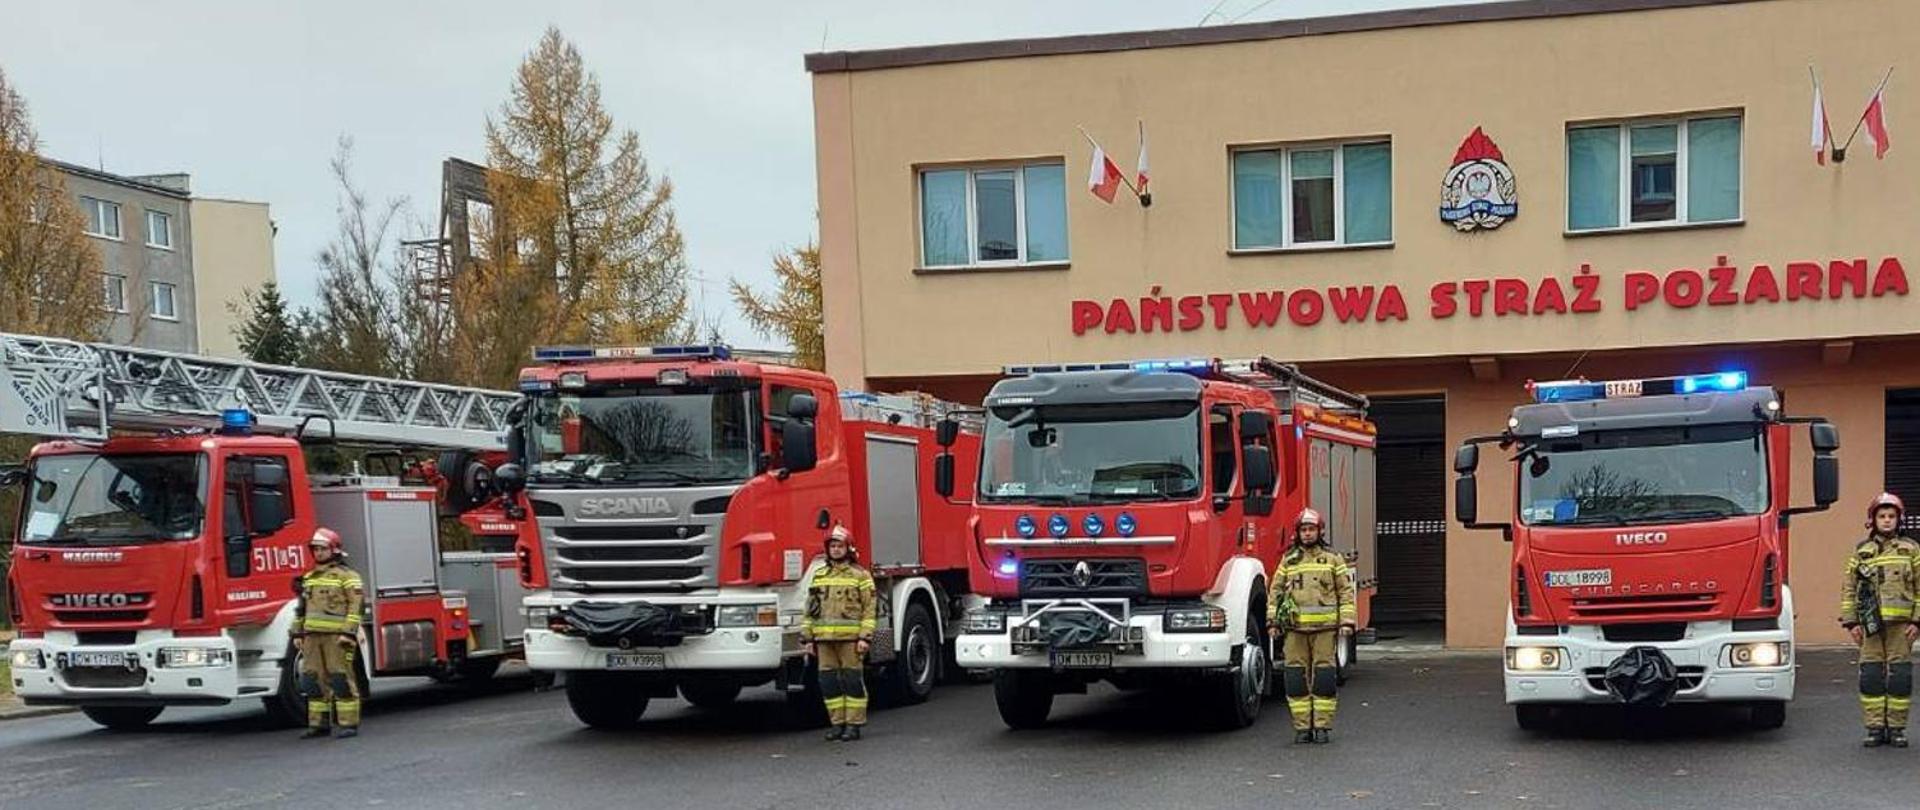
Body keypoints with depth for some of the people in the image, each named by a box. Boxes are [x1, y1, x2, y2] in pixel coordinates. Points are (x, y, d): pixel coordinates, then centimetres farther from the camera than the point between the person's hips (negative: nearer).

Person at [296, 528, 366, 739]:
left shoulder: (346, 576, -2)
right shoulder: (309, 578, 19)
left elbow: (356, 605, -9)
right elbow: (301, 608, 23)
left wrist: (348, 633, -17)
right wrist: (298, 633, 16)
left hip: (336, 636, -7)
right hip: (312, 635, 7)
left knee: (341, 680, -6)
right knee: (312, 680, 6)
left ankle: (348, 724, -4)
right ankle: (318, 723, 13)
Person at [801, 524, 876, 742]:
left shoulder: (860, 575, 2)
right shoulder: (819, 576, 15)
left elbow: (869, 608, -2)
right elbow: (810, 609, 16)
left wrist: (865, 637, -11)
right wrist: (807, 637, 9)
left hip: (850, 638, -4)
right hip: (824, 638, 4)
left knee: (852, 680, -3)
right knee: (828, 681, 4)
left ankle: (854, 724, 2)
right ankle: (837, 722, 12)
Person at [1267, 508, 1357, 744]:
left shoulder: (1333, 559, 9)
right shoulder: (1288, 560, 12)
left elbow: (1346, 591, 7)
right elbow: (1275, 591, 12)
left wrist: (1347, 622, -2)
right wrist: (1272, 621, 3)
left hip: (1325, 627, -1)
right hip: (1295, 628, 1)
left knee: (1324, 677, -2)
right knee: (1296, 677, 0)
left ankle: (1323, 726, 5)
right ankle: (1302, 727, 6)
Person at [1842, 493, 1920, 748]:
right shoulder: (1861, 551, 9)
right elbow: (1848, 588, 10)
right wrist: (1851, 622, 3)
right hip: (1871, 623, 1)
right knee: (1871, 676, -1)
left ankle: (1897, 728, 8)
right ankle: (1875, 728, 6)